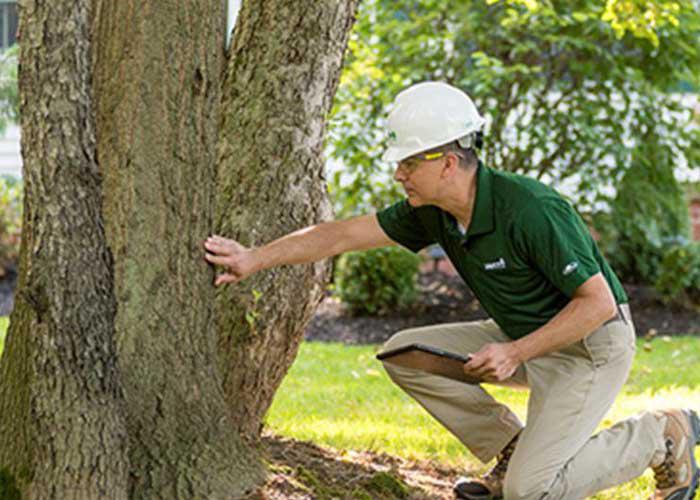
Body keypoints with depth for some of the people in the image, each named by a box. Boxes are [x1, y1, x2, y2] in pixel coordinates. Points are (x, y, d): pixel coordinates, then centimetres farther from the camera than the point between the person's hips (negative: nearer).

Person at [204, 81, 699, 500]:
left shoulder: (530, 210, -30)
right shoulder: (432, 212, -6)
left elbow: (598, 302, -26)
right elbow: (343, 234, 0)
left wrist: (515, 354, -26)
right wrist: (255, 257, -5)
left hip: (593, 344, -8)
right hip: (525, 337, 8)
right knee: (404, 353, 0)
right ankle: (513, 453, 8)